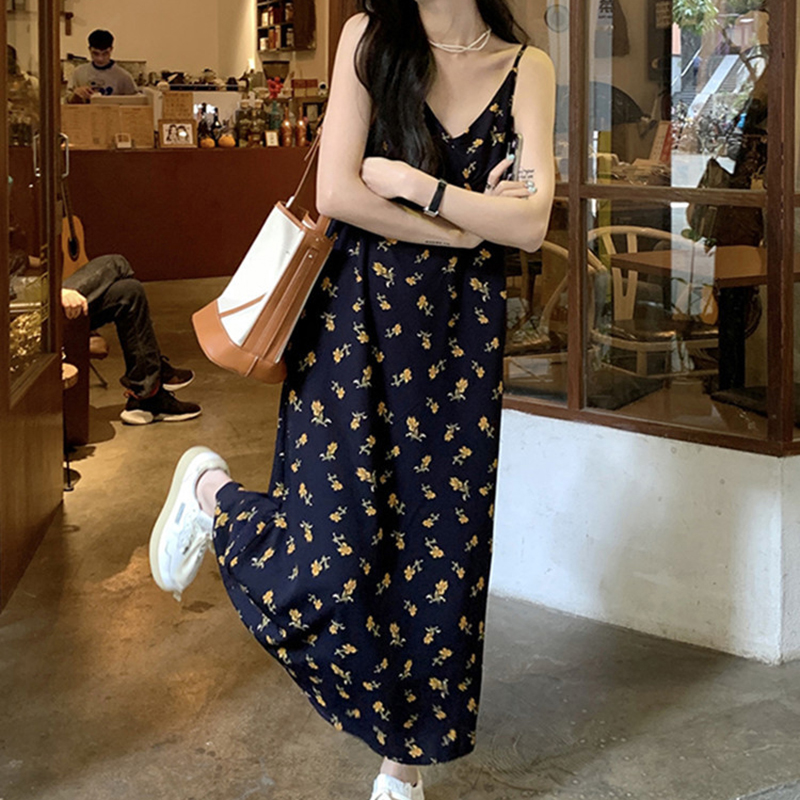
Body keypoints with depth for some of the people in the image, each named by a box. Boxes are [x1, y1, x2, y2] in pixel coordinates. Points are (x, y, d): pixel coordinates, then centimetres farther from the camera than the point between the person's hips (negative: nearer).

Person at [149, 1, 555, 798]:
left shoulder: (526, 68, 4)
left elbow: (530, 224, -7)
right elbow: (337, 193, -12)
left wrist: (412, 183, -12)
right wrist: (467, 225, -9)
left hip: (460, 329, 3)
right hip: (357, 314, -2)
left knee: (442, 557, 5)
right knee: (327, 570, -9)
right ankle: (210, 489, 23)